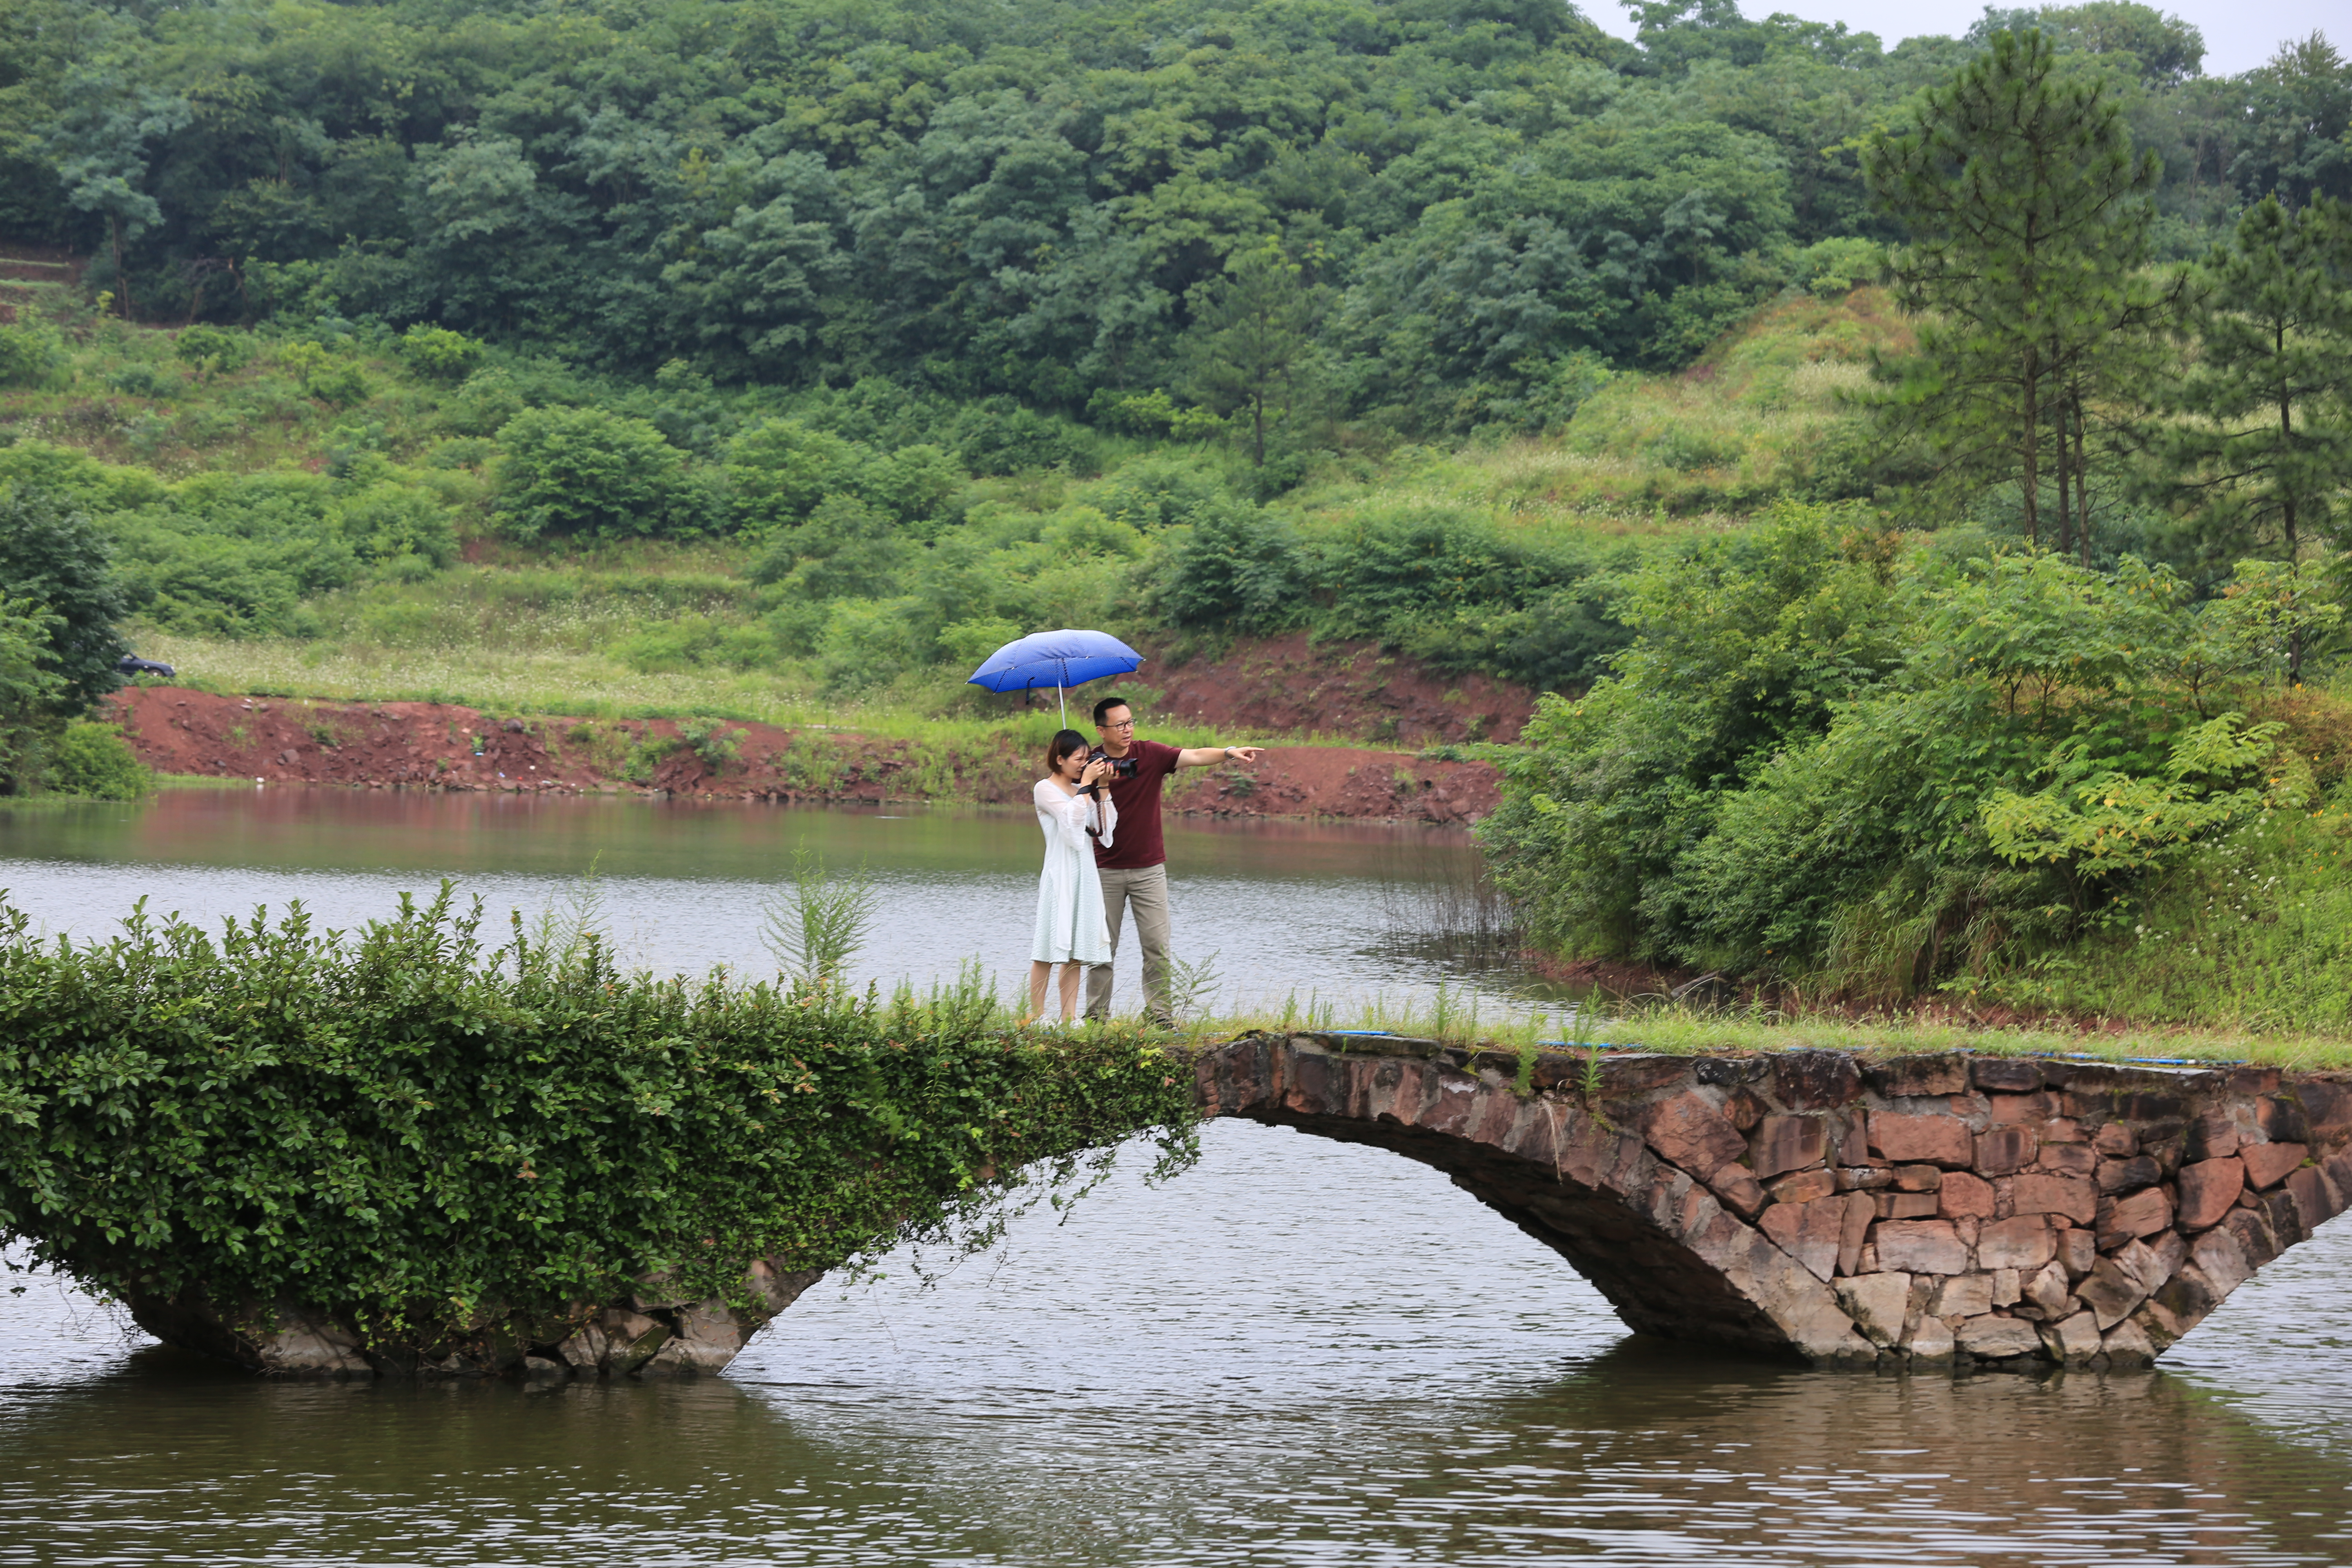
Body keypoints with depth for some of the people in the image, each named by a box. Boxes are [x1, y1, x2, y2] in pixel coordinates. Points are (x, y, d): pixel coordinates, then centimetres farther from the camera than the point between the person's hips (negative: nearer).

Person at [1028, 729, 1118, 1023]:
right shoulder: (1045, 789, -4)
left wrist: (1102, 788, 3)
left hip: (1085, 875, 7)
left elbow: (1106, 827, 8)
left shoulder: (1081, 791, 15)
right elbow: (1071, 817, -19)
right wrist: (1086, 784, -13)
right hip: (1059, 876, -7)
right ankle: (1037, 1017, -4)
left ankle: (1069, 1017, 6)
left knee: (1076, 953, 5)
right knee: (1048, 952, -6)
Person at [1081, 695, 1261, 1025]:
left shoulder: (1149, 754, -2)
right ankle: (1096, 1016, 10)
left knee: (1157, 945, -3)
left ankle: (1159, 1014, 2)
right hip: (1107, 870, -1)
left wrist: (1229, 752, -31)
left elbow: (1193, 756, -15)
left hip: (1149, 868, 1)